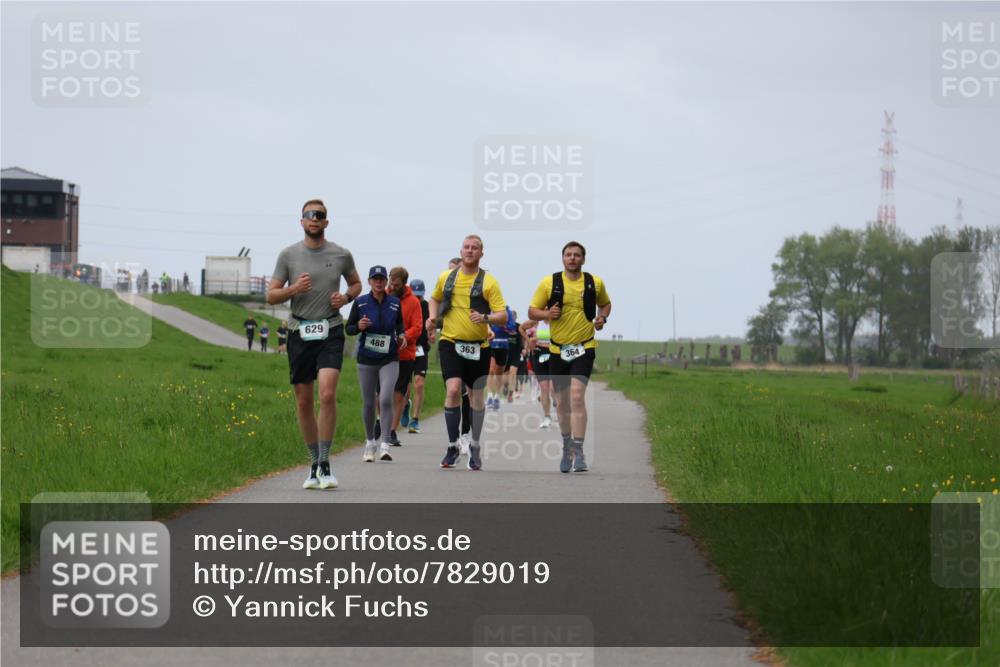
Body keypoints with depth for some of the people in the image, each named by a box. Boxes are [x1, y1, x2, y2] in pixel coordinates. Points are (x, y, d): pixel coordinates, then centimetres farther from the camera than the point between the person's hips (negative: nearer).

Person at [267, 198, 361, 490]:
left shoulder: (341, 255, 5)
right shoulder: (288, 255, 4)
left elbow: (356, 283, 22)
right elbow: (271, 295, 7)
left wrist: (346, 297, -1)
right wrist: (294, 289, -13)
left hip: (330, 332, -2)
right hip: (300, 332, 2)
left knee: (327, 395, -18)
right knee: (303, 402, 5)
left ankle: (325, 463, -11)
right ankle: (315, 462, 18)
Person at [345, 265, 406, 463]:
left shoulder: (395, 303, 1)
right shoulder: (360, 302, -2)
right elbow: (348, 328, 4)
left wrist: (402, 336, -2)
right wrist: (359, 326, -17)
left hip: (389, 359, -1)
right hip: (366, 359, 1)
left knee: (386, 399, -17)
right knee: (368, 403, 6)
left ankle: (385, 446, -14)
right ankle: (370, 443, 26)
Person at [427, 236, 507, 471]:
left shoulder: (488, 282, -4)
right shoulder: (446, 277, 5)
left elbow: (503, 316, -9)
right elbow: (435, 299, 25)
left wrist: (485, 318, -28)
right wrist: (433, 317, 6)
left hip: (478, 346, 0)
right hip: (450, 343, 0)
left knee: (476, 397, 11)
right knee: (453, 390, -18)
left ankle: (475, 447, 28)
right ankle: (453, 446, -10)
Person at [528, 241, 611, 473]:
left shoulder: (595, 283, 2)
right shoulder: (549, 283, -1)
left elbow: (605, 304, 21)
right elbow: (532, 311, 4)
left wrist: (602, 317, 0)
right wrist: (547, 314, -17)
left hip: (584, 348, -2)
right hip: (558, 349, 2)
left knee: (577, 396, -19)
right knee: (562, 402, 11)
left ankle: (578, 451, -19)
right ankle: (567, 447, 30)